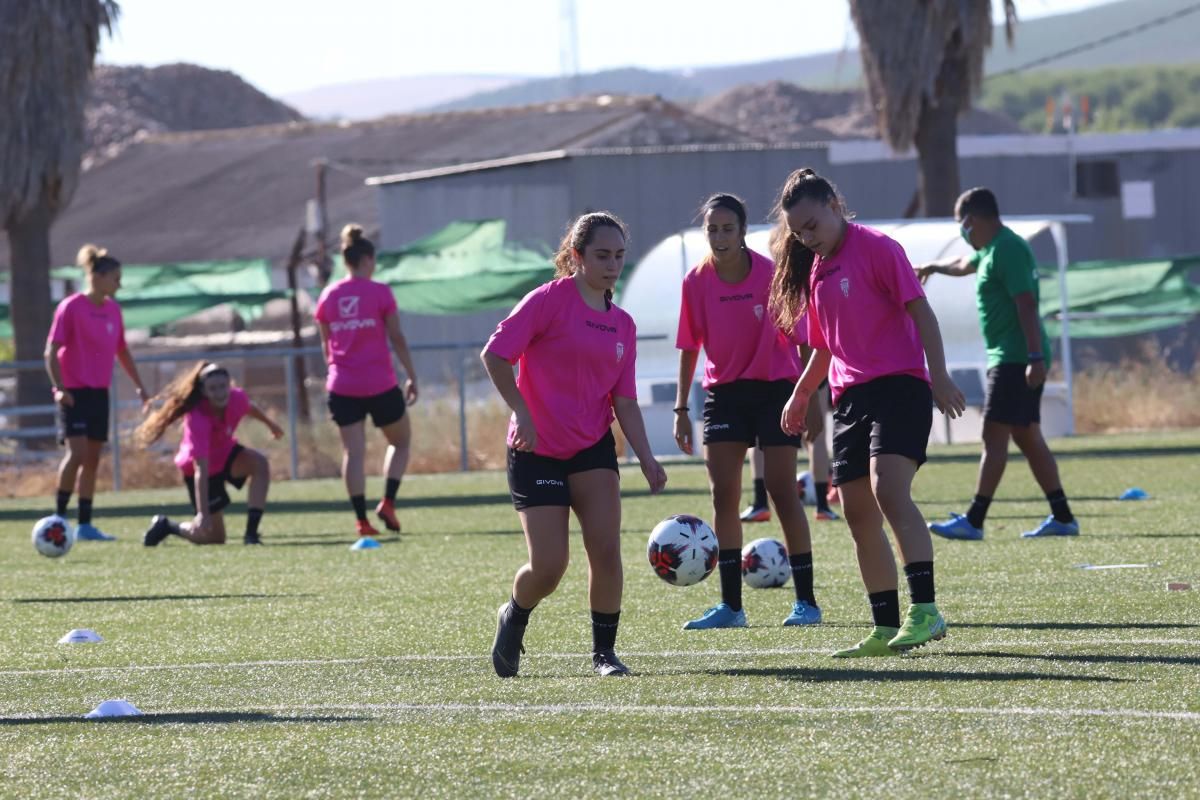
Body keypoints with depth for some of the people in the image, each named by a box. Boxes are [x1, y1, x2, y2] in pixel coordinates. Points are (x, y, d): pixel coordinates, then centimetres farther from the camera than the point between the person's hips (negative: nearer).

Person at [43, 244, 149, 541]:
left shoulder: (113, 310, 9)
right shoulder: (72, 307, -10)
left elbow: (121, 350, 22)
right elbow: (51, 352, -11)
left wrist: (138, 384, 18)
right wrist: (59, 388, -21)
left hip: (99, 392, 7)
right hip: (74, 391, -7)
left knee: (93, 458, 6)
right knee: (77, 452, -18)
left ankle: (85, 525, 9)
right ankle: (59, 515, -7)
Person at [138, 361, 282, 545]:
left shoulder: (237, 398, -22)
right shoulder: (197, 420, -38)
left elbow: (250, 408, 7)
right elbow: (201, 470, -42)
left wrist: (270, 424, 27)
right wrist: (203, 514, -46)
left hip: (225, 452, 6)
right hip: (196, 465, -6)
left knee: (260, 463, -26)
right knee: (213, 537, -4)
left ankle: (251, 532, -21)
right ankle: (166, 526, 24)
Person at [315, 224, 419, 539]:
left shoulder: (328, 297, 5)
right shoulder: (380, 292, -6)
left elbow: (326, 345, 12)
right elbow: (397, 338, -5)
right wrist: (412, 376, 2)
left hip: (342, 387, 3)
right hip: (380, 384, -3)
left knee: (353, 452, 3)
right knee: (401, 441, 16)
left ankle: (361, 519, -4)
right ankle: (388, 503, -1)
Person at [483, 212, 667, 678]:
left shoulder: (622, 324, 8)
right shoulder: (550, 300, -10)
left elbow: (624, 400, 8)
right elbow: (495, 355, -14)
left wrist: (646, 458, -2)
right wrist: (522, 413, -21)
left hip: (593, 447, 4)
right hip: (537, 450, -4)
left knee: (606, 549, -11)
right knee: (548, 568, -7)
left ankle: (604, 652, 3)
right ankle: (513, 619, 25)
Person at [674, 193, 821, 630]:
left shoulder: (771, 274, -14)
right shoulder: (697, 281, -5)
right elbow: (689, 347, 4)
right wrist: (681, 408, 3)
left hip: (775, 386, -3)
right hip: (723, 392, 3)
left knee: (782, 491, -6)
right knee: (723, 496, 0)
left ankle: (806, 601, 1)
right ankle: (730, 606, 5)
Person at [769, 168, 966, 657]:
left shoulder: (875, 248, -6)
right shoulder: (815, 270, 17)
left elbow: (920, 311, -10)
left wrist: (939, 377, -17)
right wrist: (801, 393, 24)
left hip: (898, 386, -8)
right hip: (850, 397, 8)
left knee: (889, 491, -25)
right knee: (858, 515, 5)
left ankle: (925, 610, -31)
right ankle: (887, 630, 11)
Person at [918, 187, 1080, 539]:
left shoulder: (1007, 250, -14)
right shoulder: (991, 250, 18)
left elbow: (1026, 305, -22)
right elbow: (966, 265, 42)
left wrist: (1035, 357, -27)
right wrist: (935, 267, 60)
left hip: (1016, 360, -10)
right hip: (1014, 359, 10)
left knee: (994, 437, -11)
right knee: (1028, 438, 11)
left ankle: (973, 521, -14)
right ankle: (1062, 517, 12)